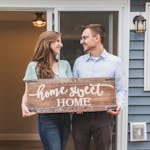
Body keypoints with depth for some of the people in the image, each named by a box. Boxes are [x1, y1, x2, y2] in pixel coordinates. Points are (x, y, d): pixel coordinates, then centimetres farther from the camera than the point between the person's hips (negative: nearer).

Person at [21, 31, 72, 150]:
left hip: (65, 116, 4)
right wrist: (24, 105, -23)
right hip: (47, 118, -4)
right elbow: (28, 92, -1)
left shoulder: (65, 64, 11)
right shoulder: (34, 66, 0)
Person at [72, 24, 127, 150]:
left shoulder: (115, 61, 4)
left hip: (104, 116, -2)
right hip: (80, 116, 3)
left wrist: (119, 105, -16)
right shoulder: (79, 61, 12)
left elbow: (120, 90, 3)